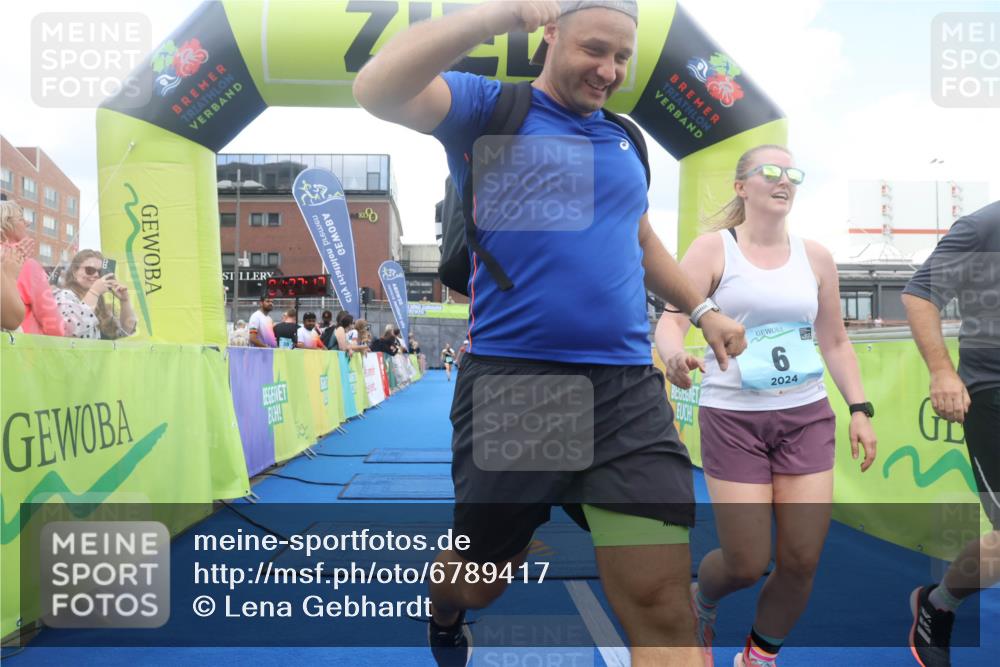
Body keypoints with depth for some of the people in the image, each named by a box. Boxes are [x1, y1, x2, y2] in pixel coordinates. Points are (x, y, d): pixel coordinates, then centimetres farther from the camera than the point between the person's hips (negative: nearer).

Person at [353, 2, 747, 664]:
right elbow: (376, 89, -17)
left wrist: (704, 311, 33)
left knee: (663, 606, -3)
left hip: (629, 390, 4)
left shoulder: (624, 139, 18)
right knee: (479, 581, 17)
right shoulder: (490, 106, 1)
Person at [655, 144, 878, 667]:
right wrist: (674, 355, -35)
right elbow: (671, 319, -12)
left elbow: (835, 341, 15)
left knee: (802, 561, 1)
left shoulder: (816, 257, 9)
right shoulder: (712, 248, -3)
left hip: (807, 417, 4)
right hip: (732, 417, -4)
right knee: (747, 564, -3)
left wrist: (859, 410, 8)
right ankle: (700, 604, 34)